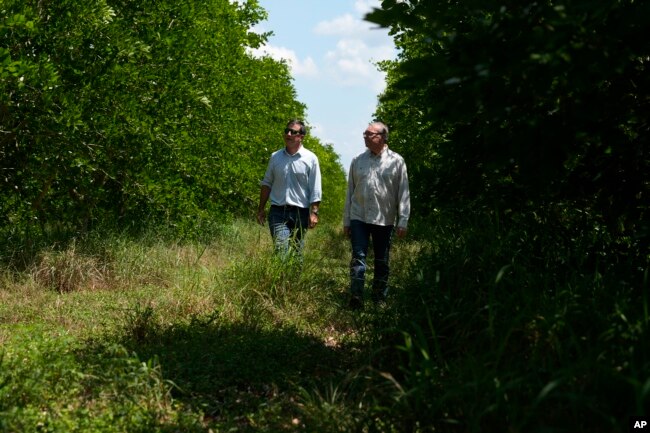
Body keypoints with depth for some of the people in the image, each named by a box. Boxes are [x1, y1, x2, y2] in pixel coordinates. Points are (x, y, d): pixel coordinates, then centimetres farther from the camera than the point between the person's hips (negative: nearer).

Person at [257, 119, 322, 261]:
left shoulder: (311, 159, 1)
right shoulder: (275, 157, 9)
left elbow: (315, 189, -1)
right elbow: (266, 184, 15)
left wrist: (314, 212, -8)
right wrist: (261, 209, 12)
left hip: (300, 212, -1)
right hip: (278, 212, 1)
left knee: (297, 253, 8)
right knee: (281, 250, -13)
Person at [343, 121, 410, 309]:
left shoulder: (396, 161, -1)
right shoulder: (357, 160, 6)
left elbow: (403, 193, -2)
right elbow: (350, 191, 10)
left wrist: (403, 222, -7)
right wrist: (346, 221, 9)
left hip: (384, 219, -1)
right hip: (359, 217, 1)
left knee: (382, 262, 9)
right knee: (358, 258, -7)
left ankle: (379, 299, 20)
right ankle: (356, 298, -9)